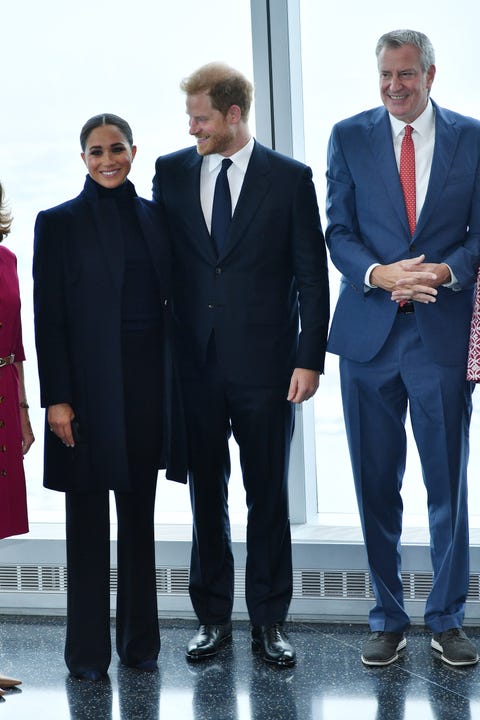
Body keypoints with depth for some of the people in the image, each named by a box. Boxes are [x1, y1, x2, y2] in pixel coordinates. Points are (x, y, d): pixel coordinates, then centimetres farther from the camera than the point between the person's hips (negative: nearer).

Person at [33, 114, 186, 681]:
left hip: (149, 381, 3)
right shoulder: (59, 223, 0)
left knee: (139, 515, 11)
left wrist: (175, 384, 5)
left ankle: (140, 640, 21)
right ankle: (89, 650, 13)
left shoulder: (155, 216, 10)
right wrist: (56, 398, -10)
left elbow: (171, 300, 10)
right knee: (88, 519, 4)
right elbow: (48, 317, -4)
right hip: (91, 385, -3)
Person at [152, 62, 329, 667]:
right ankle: (212, 618, 23)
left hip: (265, 365, -2)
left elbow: (312, 276, -1)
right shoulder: (171, 171, 7)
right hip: (194, 363, 2)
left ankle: (269, 622, 18)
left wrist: (310, 359, -7)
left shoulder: (290, 178, 0)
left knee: (268, 496, 6)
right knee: (206, 493, 10)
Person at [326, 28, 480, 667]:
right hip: (369, 331, 1)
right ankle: (388, 619, 21)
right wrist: (379, 274, -16)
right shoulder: (350, 137, 6)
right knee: (376, 484, 7)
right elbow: (338, 231, 2)